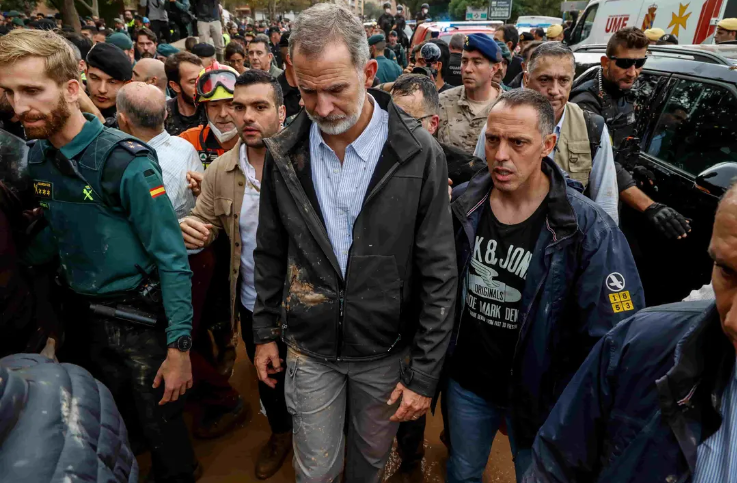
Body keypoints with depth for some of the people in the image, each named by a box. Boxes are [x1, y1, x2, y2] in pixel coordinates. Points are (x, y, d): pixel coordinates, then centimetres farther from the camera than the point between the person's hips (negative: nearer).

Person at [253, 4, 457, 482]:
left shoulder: (420, 155, -17)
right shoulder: (284, 153, -8)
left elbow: (439, 274, -13)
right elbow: (271, 252, 4)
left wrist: (424, 373, -11)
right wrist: (265, 331, 8)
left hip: (387, 351, -1)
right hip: (310, 348, 2)